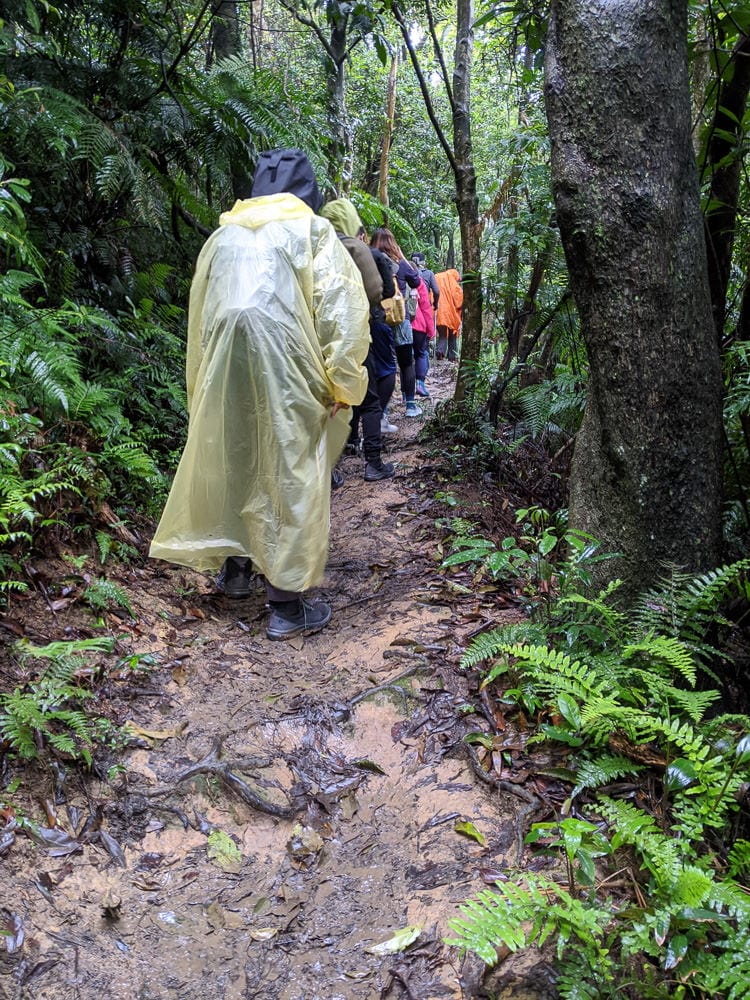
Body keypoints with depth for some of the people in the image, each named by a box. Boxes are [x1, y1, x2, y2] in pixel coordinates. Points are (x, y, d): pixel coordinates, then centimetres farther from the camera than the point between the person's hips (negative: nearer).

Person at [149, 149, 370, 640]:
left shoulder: (223, 234, 18)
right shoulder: (313, 230, 4)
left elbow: (198, 311, 20)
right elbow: (341, 307, -6)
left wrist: (203, 385, 24)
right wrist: (342, 385, -4)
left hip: (224, 367, 5)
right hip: (285, 366, -4)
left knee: (232, 465, 19)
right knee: (289, 475, 0)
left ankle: (235, 568, 32)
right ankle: (287, 605, 4)